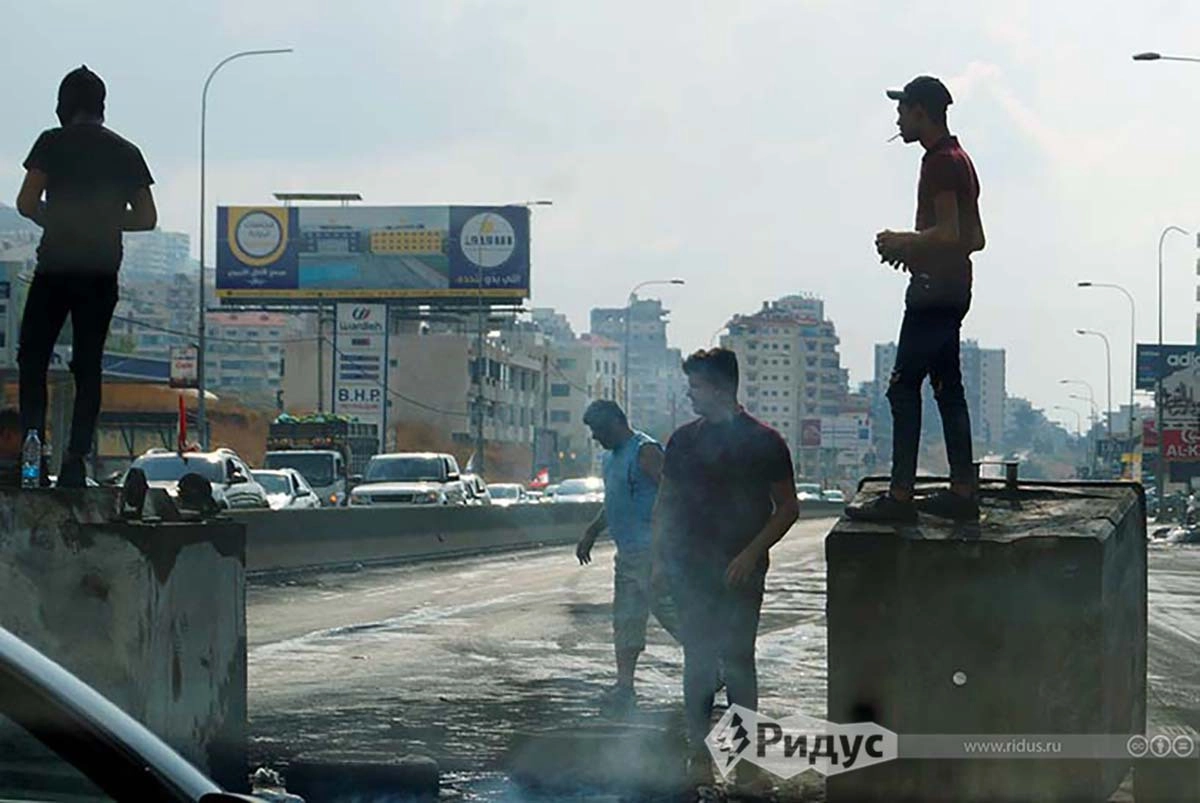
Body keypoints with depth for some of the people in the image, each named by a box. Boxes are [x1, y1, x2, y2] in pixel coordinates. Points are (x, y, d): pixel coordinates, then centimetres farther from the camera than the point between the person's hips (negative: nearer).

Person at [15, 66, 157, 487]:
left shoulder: (54, 142, -2)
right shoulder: (127, 152, 8)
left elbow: (26, 204, -7)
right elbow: (147, 218, 7)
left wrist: (52, 218, 12)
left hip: (56, 267, -3)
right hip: (103, 272, 3)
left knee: (33, 358, 7)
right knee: (88, 365, 8)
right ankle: (76, 460, 1)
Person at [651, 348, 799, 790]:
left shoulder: (763, 442, -2)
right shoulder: (684, 440, 11)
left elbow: (788, 507, -1)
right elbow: (665, 504, 17)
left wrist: (751, 553, -12)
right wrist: (660, 560, 8)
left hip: (739, 572, -4)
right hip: (690, 570, 4)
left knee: (737, 660, -4)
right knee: (697, 661, 5)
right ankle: (699, 755, 11)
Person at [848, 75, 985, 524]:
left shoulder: (940, 162, -13)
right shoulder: (958, 159, 19)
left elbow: (948, 232, -21)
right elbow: (974, 238, 23)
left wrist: (902, 242, -8)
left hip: (933, 292, -10)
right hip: (953, 290, 11)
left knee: (904, 388, -10)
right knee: (948, 388, 11)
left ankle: (901, 496, -13)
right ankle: (962, 493, 12)